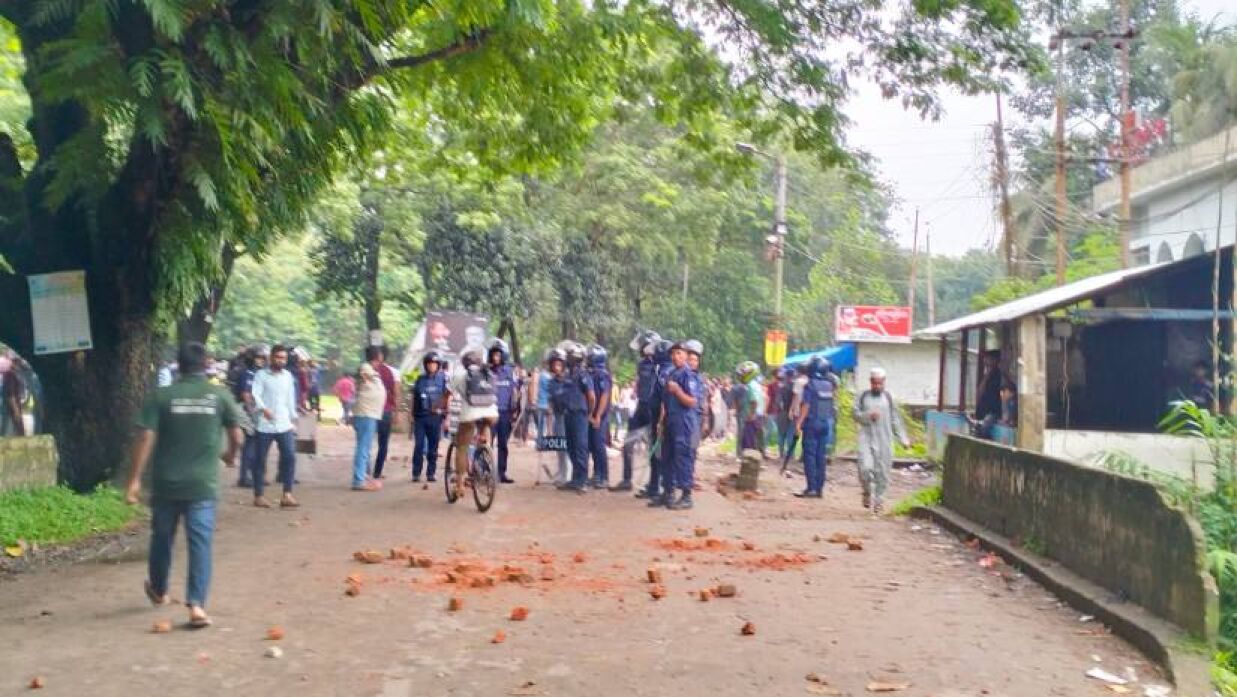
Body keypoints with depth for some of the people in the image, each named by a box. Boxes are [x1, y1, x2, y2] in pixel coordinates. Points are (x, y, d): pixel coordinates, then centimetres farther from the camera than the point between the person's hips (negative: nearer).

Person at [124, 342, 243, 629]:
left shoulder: (161, 396, -2)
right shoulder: (220, 395, -1)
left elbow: (146, 438, -8)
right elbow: (236, 437, 1)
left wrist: (135, 479, -6)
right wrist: (230, 456, 23)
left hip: (166, 482, 1)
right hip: (203, 483, -1)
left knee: (162, 538, 20)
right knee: (200, 543, -1)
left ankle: (158, 591, 40)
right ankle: (196, 604, -12)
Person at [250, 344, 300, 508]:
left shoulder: (288, 376, 12)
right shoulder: (261, 375, -2)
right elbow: (255, 394, -14)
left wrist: (293, 420, 17)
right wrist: (263, 408, -31)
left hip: (284, 425, 4)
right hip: (265, 425, -4)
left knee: (290, 456, -7)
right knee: (260, 460, 3)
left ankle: (287, 495, -3)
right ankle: (259, 495, 14)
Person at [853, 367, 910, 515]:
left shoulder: (888, 397, 8)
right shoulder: (863, 396, 6)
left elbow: (895, 419, 11)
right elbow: (855, 414, 5)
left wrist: (903, 438, 6)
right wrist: (868, 415, -13)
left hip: (884, 440, 1)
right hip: (867, 437, -1)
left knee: (882, 472, 2)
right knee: (865, 467, -16)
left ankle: (878, 500, 17)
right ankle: (868, 493, 11)